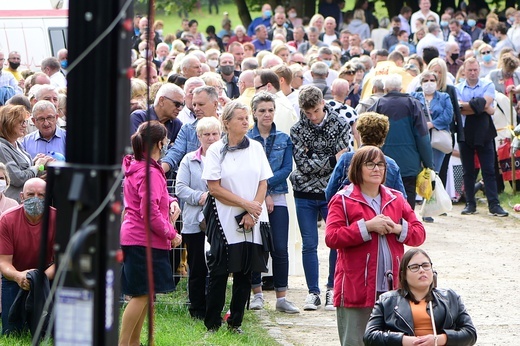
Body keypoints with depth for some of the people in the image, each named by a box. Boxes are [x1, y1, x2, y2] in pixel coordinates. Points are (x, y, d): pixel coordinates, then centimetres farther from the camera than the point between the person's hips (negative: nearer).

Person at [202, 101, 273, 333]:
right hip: (225, 222, -3)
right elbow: (214, 188, -7)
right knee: (219, 274, -2)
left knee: (245, 274, 4)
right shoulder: (216, 151, -2)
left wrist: (253, 212, -7)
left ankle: (235, 323, 11)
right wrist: (245, 204, -11)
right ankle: (212, 324, 4)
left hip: (253, 222, 3)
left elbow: (263, 183, 7)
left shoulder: (256, 148, 9)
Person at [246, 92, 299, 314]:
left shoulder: (284, 139, 9)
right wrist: (262, 194, -13)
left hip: (277, 199, 1)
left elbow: (287, 169, 0)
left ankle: (281, 297, -2)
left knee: (280, 249, -5)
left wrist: (266, 183, -14)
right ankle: (257, 293, 15)